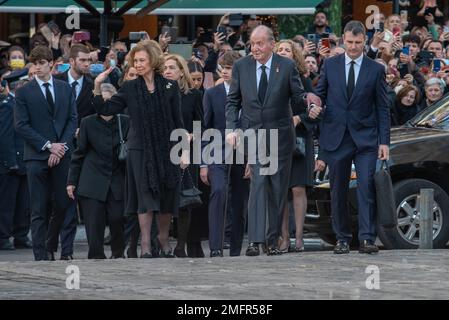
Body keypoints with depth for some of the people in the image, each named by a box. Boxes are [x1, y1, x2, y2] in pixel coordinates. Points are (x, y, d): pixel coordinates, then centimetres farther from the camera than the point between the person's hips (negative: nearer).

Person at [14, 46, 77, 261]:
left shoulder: (65, 88, 12)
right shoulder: (24, 92, 2)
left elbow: (73, 119, 9)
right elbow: (22, 125, -4)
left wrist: (61, 146, -6)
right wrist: (48, 146, -10)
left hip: (62, 154, 3)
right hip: (36, 156, -3)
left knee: (63, 204, 2)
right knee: (39, 209, -3)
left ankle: (51, 246, 21)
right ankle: (41, 255, -1)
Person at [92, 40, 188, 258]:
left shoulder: (169, 87, 2)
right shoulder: (130, 88, 3)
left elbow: (178, 122, 4)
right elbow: (105, 110, 0)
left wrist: (184, 150, 0)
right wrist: (97, 87, -12)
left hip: (166, 149, 1)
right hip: (140, 149, 0)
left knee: (167, 199, 6)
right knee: (145, 198, -4)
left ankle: (164, 240, 23)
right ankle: (146, 245, -2)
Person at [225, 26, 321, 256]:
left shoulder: (287, 66, 0)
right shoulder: (241, 67, 4)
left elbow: (297, 95, 1)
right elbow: (233, 101, 9)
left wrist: (308, 98, -22)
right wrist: (231, 129, -3)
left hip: (280, 134, 1)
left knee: (278, 188, 5)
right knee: (258, 182, -15)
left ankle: (273, 240, 15)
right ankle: (255, 240, -21)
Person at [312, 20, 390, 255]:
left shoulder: (376, 70, 4)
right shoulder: (330, 65, 8)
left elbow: (383, 108, 4)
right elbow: (319, 93, 14)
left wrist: (384, 141, -2)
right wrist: (314, 108, -11)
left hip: (365, 138, -2)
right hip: (336, 137, 2)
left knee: (366, 188, -11)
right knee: (338, 192, 5)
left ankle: (367, 239, -14)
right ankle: (342, 239, 13)